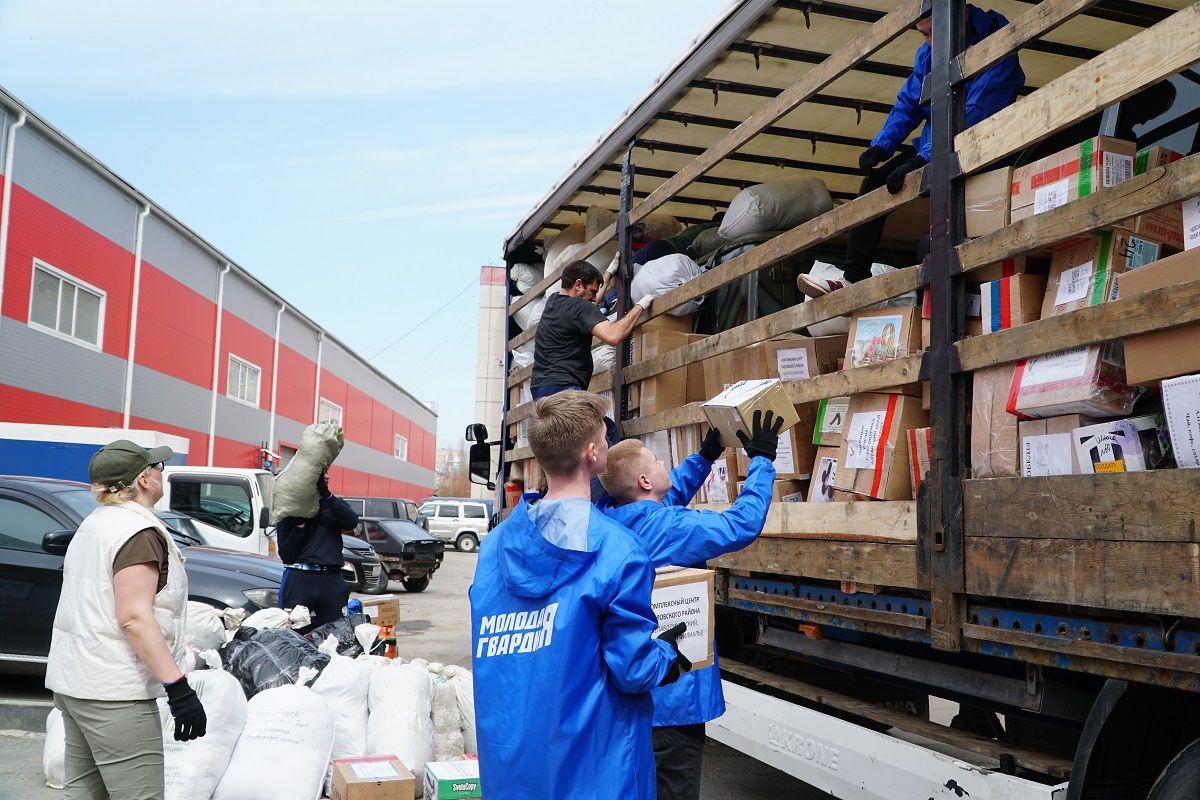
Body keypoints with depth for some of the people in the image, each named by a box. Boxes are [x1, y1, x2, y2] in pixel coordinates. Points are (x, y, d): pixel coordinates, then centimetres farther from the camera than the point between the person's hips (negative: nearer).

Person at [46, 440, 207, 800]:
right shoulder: (139, 530, -15)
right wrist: (178, 688, -24)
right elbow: (134, 617, -22)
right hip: (112, 690, -10)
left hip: (71, 680, 10)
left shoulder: (93, 524, 15)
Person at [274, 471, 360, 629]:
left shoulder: (334, 504, 16)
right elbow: (285, 556, 0)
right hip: (299, 579, -2)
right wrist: (300, 525, -12)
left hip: (332, 580, 2)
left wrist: (327, 495, -12)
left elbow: (352, 522, -8)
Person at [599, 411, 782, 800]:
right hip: (669, 692, -9)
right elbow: (743, 523, -24)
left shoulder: (620, 520, 3)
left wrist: (706, 455, 20)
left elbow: (669, 495, 22)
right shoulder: (667, 528, -23)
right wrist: (762, 459, -13)